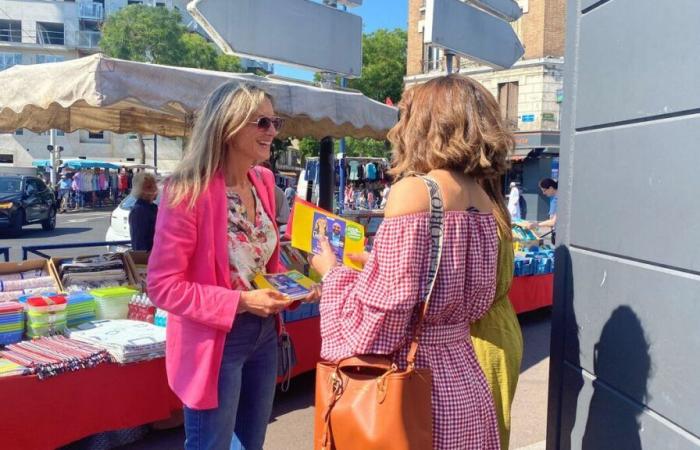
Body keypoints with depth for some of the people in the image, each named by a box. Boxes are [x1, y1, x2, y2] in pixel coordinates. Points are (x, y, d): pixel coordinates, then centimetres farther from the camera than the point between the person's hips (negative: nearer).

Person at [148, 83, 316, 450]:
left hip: (263, 337, 8)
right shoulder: (189, 191, -20)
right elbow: (163, 285, -19)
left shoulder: (263, 183, 3)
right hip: (215, 343, -7)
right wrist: (240, 302, -24)